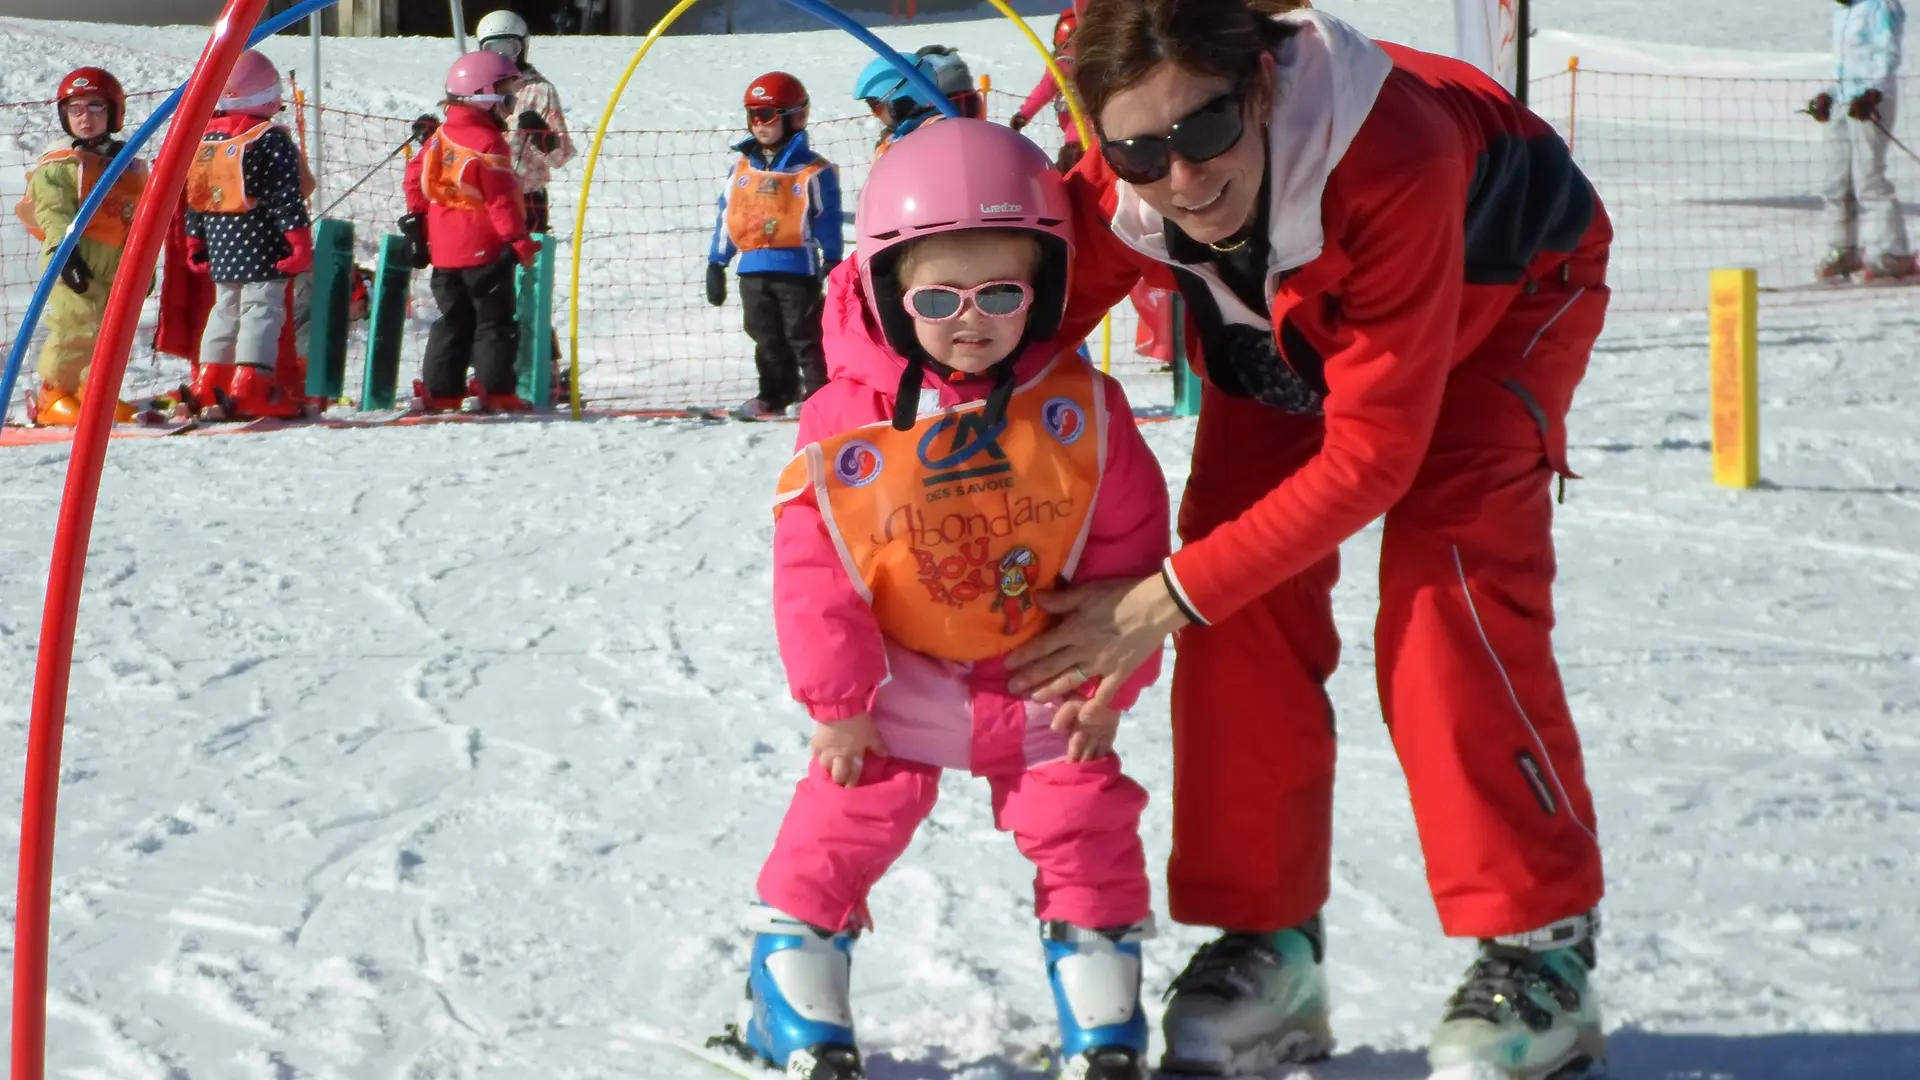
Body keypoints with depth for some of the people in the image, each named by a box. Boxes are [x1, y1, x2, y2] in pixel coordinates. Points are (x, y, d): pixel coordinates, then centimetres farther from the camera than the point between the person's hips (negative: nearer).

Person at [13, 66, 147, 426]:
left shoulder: (130, 168, 17)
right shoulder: (58, 168, -3)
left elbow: (140, 220, 23)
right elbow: (54, 214, -15)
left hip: (120, 265, 7)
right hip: (77, 261, -7)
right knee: (77, 324, -15)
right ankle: (55, 396, -5)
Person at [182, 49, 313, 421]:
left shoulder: (205, 138, 10)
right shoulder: (272, 140, -11)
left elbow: (195, 198, 14)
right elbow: (285, 196, -15)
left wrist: (196, 243, 21)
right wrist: (299, 240, -12)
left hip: (221, 245, 7)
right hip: (261, 243, -7)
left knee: (225, 310, 15)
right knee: (262, 310, -7)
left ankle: (208, 387, 14)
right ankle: (251, 387, -15)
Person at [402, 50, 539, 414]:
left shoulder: (441, 134, 8)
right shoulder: (488, 143, -16)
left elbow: (416, 176, 13)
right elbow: (500, 198, -19)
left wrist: (416, 217, 23)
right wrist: (517, 239, -18)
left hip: (444, 247, 8)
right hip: (484, 247, -8)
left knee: (454, 320, 14)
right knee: (495, 321, -1)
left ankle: (438, 388, 12)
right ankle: (494, 388, -6)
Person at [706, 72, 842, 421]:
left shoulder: (813, 171, -6)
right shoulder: (742, 167, 10)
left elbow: (828, 222, -5)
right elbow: (726, 216, 13)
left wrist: (832, 265, -8)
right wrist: (716, 263, 11)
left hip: (796, 269, -6)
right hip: (752, 270, 6)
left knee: (805, 337, -1)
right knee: (767, 339, 14)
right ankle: (774, 395, 24)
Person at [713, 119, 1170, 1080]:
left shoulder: (1080, 410, -13)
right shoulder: (848, 425, -16)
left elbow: (1128, 544, -6)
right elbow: (811, 566, -11)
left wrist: (1108, 680, -6)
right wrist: (836, 697, -10)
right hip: (898, 685, -1)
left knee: (1088, 831, 5)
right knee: (839, 827, 1)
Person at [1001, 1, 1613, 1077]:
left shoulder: (1391, 160, -45)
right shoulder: (1118, 199, -33)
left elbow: (1372, 452, -38)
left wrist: (1170, 596, -37)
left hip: (1503, 291, -4)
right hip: (1282, 324, 4)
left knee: (1445, 577, -22)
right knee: (1247, 593, -11)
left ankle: (1543, 950, -13)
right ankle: (1268, 947, 1)